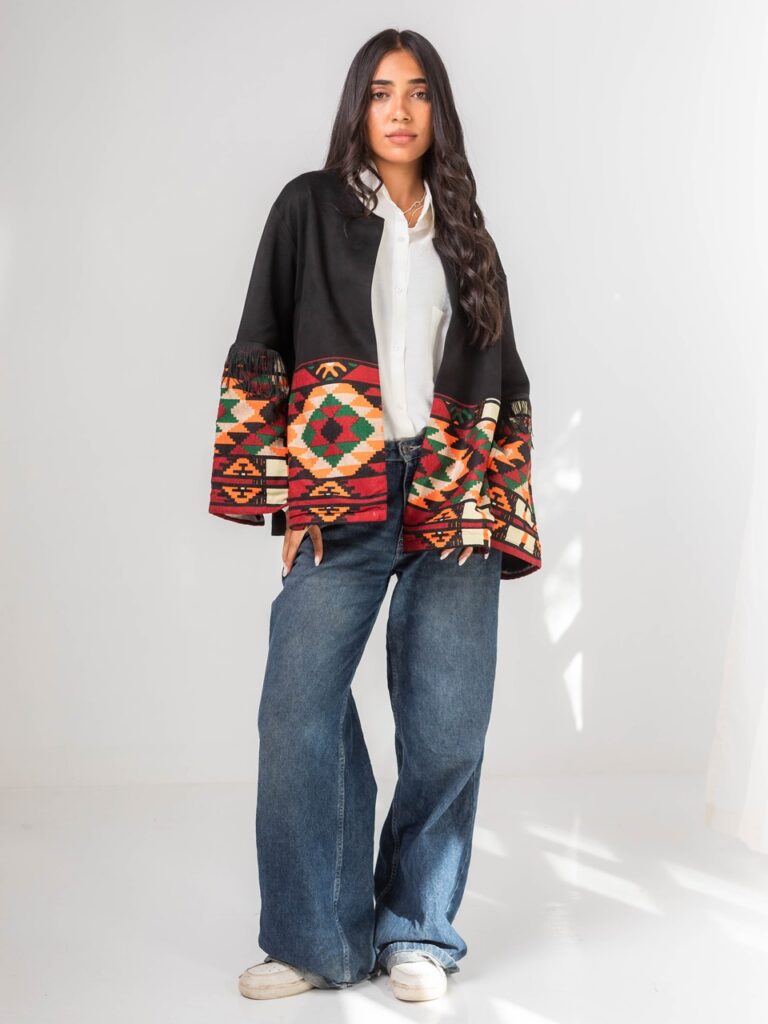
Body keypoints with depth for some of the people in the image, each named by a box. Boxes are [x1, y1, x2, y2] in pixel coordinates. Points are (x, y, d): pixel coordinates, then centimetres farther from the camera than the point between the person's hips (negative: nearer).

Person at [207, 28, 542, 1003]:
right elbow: (259, 353, 4)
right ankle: (321, 939, 7)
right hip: (341, 503, -2)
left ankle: (416, 933, 16)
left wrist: (497, 507, 6)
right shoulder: (309, 207, 10)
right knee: (299, 717, -8)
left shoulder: (463, 231, 18)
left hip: (452, 507, 2)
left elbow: (501, 383, 17)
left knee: (446, 730, 0)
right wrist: (286, 493, -4)